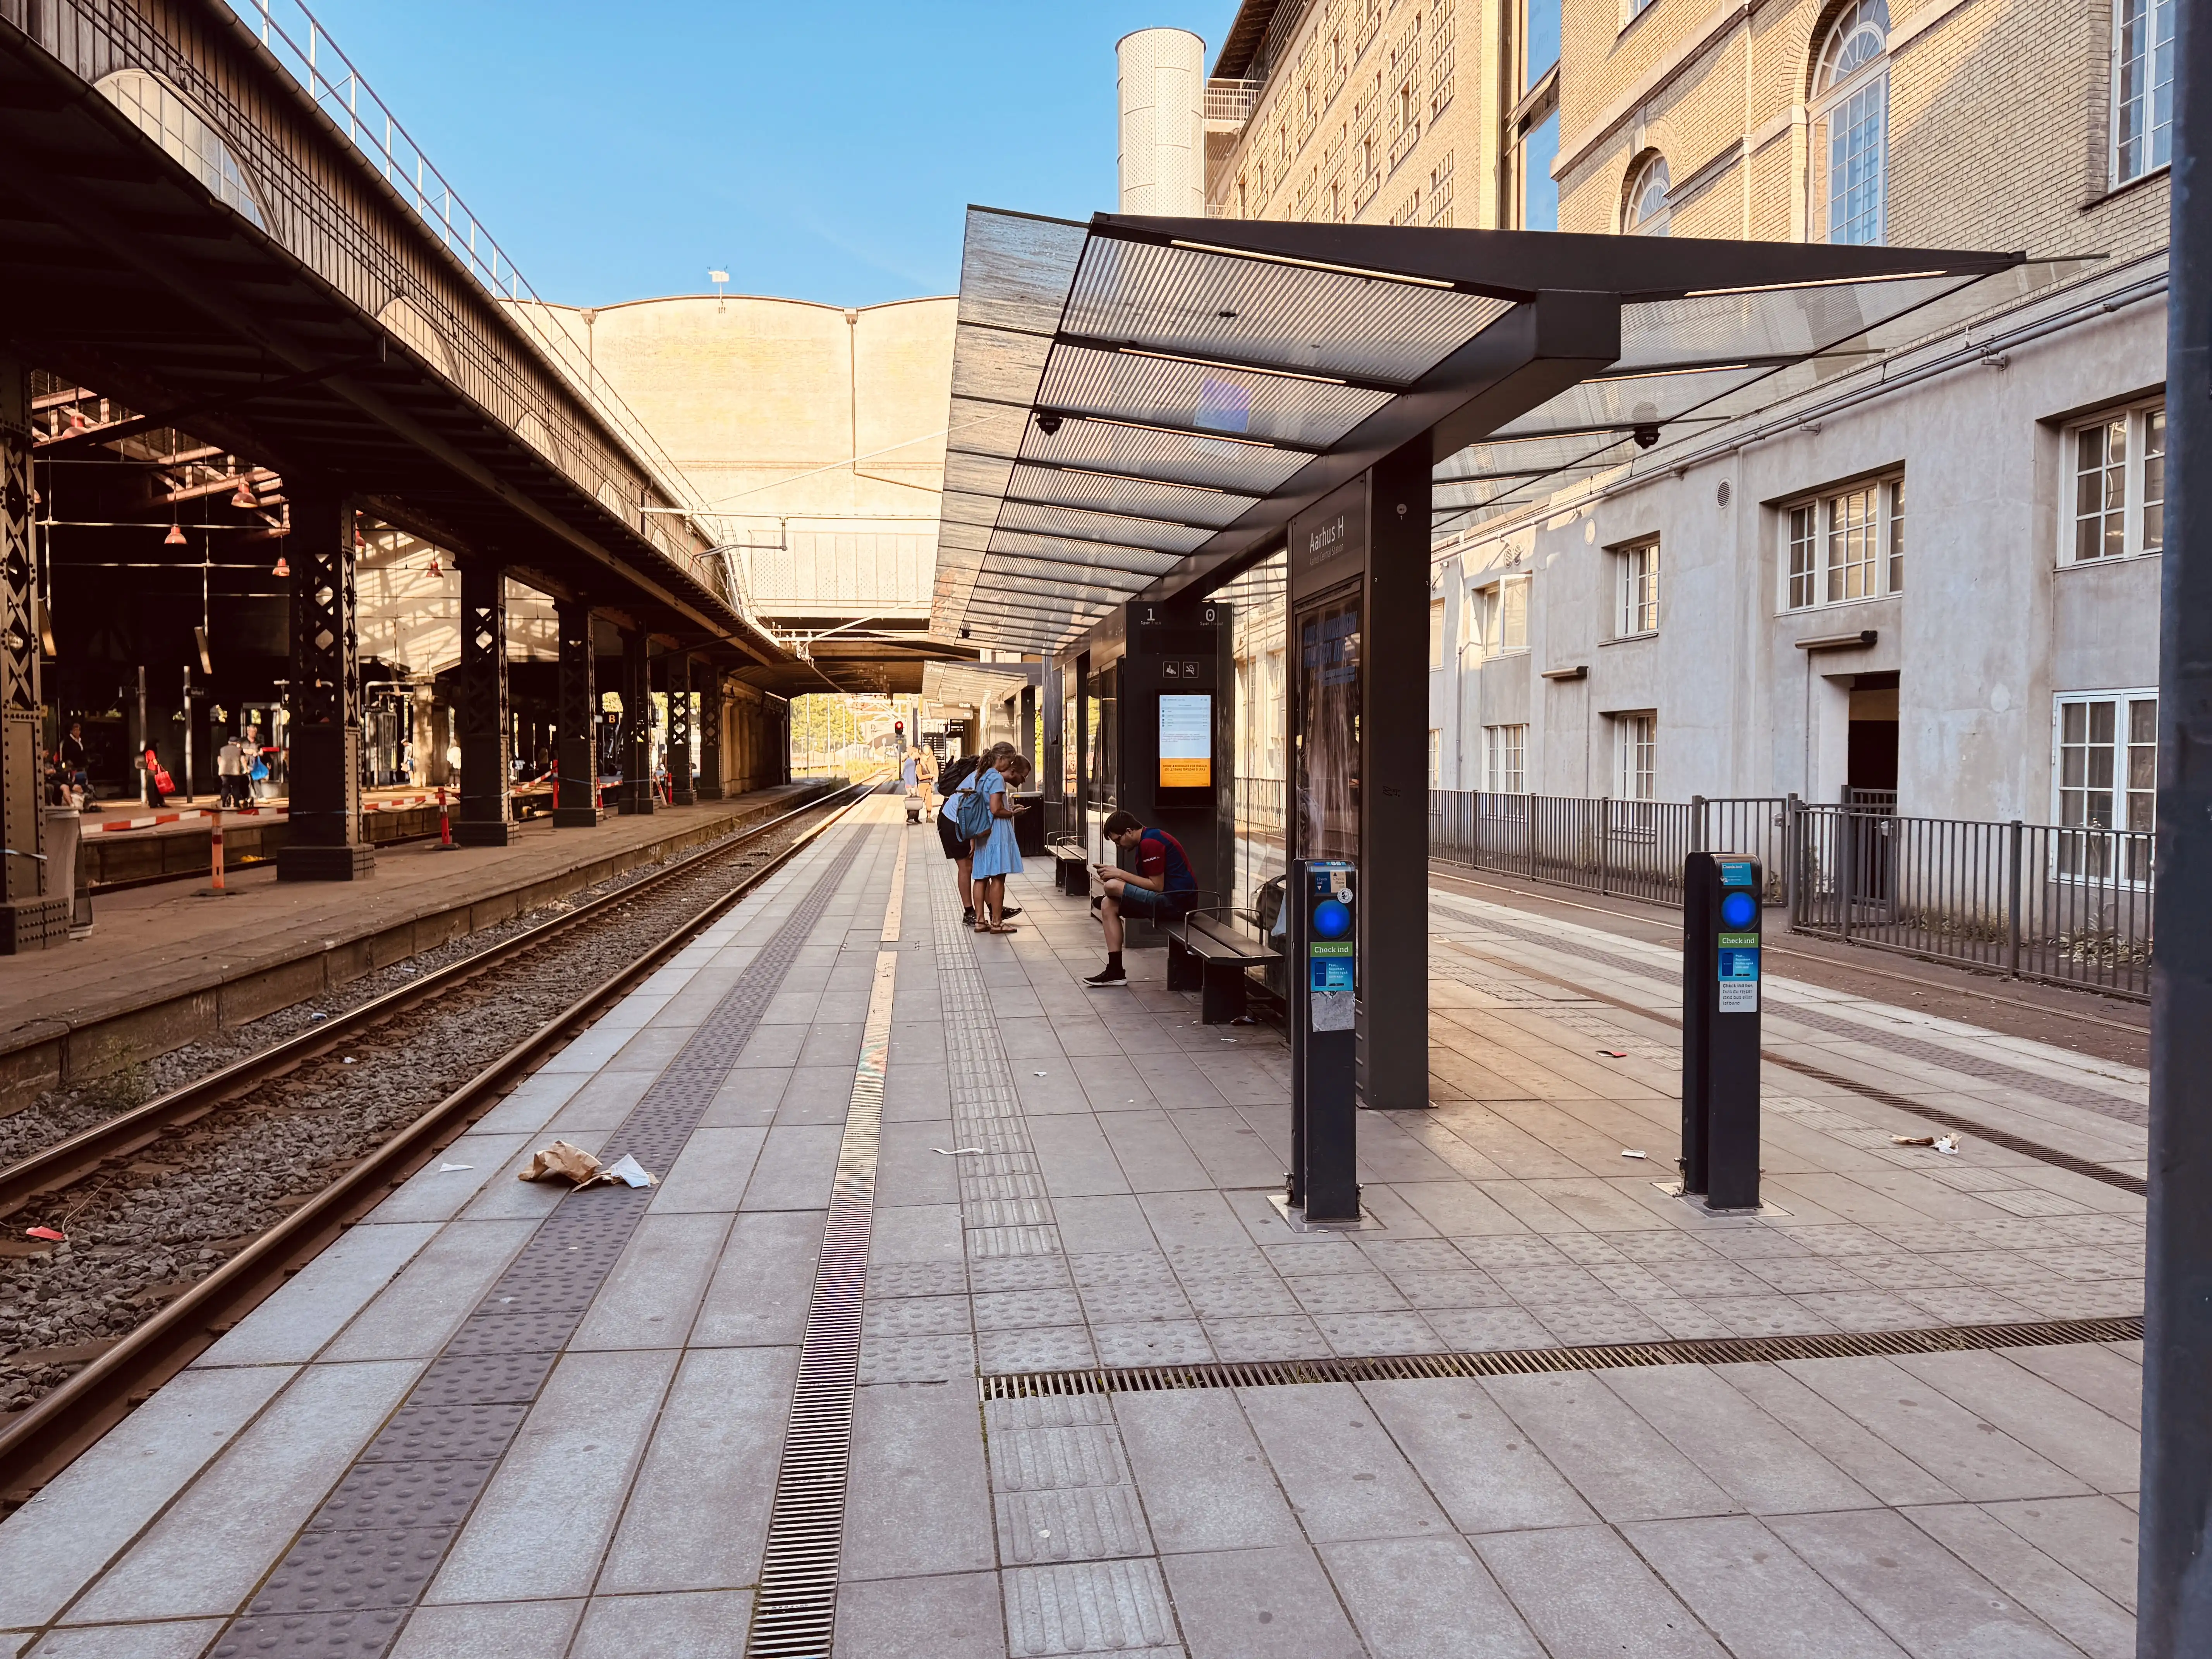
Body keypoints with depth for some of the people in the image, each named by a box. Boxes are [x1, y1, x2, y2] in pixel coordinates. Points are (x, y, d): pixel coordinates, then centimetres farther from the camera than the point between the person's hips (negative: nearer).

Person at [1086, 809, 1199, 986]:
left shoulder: (1150, 843, -15)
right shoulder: (1147, 841, 17)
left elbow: (1157, 886, -19)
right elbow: (1149, 882, 14)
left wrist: (1120, 874, -12)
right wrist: (1116, 874, 3)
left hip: (1175, 900, -11)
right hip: (1171, 900, 11)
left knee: (1112, 887, -17)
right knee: (1108, 906, 8)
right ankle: (1115, 971, 4)